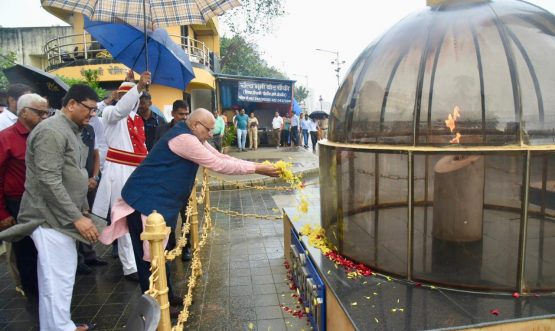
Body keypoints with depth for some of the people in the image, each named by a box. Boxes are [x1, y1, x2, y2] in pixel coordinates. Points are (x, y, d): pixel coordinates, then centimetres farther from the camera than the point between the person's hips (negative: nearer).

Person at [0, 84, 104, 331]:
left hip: (61, 217, 9)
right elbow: (49, 181, -23)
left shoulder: (71, 131, 15)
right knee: (60, 278, -4)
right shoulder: (52, 131, -16)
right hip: (50, 217, -9)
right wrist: (77, 217, -22)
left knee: (53, 277, 15)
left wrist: (85, 211, 20)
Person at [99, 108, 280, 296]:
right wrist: (257, 169, -17)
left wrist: (257, 166, 1)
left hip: (160, 201, 10)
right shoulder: (183, 138, -22)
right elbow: (218, 165, -22)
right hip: (145, 201, -10)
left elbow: (220, 157, 9)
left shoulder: (193, 138, 10)